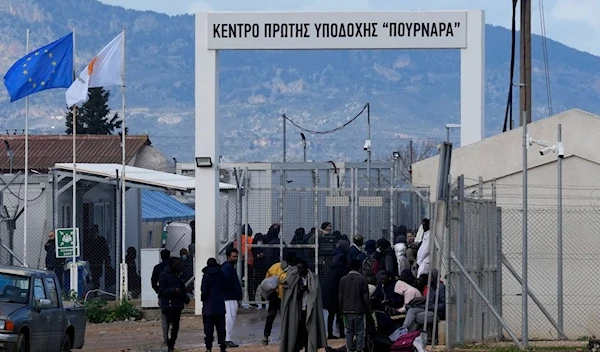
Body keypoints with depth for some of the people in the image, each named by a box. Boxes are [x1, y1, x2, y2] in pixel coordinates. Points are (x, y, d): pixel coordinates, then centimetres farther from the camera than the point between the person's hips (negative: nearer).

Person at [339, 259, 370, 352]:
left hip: (347, 310, 3)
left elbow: (341, 295, 7)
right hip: (359, 310, -3)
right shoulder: (362, 279, -8)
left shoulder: (343, 279, 2)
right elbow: (365, 296, -5)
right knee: (359, 332, 0)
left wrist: (341, 308, 16)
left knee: (349, 331, 7)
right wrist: (366, 308, 4)